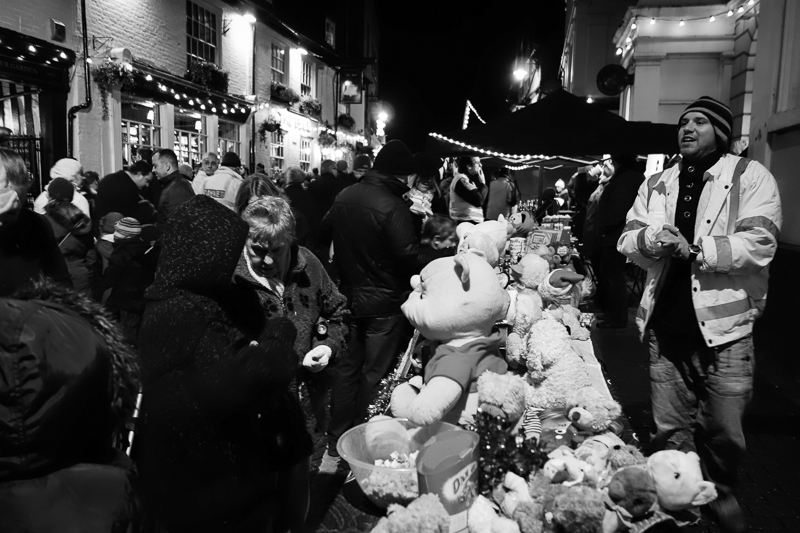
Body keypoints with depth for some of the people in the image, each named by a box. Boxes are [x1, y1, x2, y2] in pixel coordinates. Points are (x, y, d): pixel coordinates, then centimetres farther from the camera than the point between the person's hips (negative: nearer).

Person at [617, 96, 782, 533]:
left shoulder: (751, 177, -2)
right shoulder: (656, 184, 11)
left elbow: (759, 244, -14)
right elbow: (626, 241, 6)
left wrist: (694, 250, -21)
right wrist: (650, 239, -15)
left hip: (725, 326, -3)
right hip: (667, 326, 3)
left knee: (724, 431, 9)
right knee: (669, 429, 12)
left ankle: (722, 495, 37)